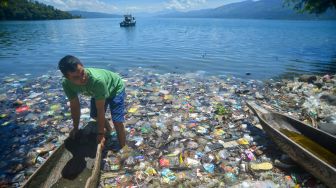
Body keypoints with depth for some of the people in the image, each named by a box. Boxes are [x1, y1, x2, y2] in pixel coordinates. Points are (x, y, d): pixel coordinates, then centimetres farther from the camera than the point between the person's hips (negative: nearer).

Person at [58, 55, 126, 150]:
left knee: (117, 122, -12)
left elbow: (100, 110, -34)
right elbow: (75, 107, -12)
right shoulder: (67, 84, -28)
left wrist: (101, 133, -24)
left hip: (115, 88, -5)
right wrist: (75, 128, -4)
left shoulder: (97, 80, -44)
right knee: (94, 115, 16)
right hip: (97, 92, 6)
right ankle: (108, 129, 47)